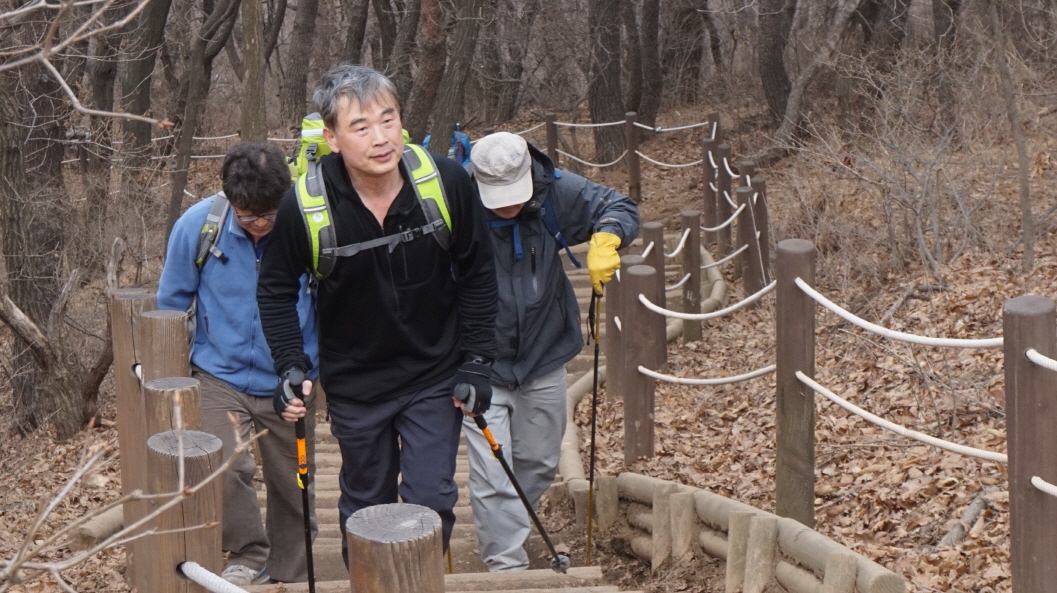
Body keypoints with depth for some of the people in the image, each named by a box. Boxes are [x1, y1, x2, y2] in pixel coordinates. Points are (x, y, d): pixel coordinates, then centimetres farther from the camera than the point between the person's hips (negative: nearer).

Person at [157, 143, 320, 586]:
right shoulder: (197, 225, -14)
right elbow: (171, 303, 2)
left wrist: (311, 369, 4)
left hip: (288, 383, 1)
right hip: (220, 377, -1)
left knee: (293, 490, 12)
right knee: (222, 469, -22)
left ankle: (290, 577, 34)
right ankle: (249, 555, 4)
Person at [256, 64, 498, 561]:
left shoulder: (449, 182, -17)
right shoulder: (304, 204, -20)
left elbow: (476, 274, -2)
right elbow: (275, 290, -2)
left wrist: (477, 360, -4)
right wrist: (291, 366, -12)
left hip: (435, 375, 0)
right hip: (355, 383, 0)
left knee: (431, 501, -2)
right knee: (366, 508, 15)